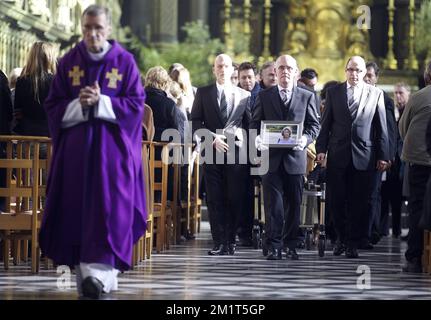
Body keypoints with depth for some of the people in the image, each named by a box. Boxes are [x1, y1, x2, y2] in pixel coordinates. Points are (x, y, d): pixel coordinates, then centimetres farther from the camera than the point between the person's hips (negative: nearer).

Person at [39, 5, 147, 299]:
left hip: (112, 146, -2)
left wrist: (100, 102, -14)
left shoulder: (125, 62, 1)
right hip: (76, 148, 2)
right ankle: (86, 275, 5)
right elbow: (54, 106, 6)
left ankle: (100, 272, -17)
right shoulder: (69, 62, 7)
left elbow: (136, 104, -3)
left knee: (109, 207, -11)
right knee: (77, 208, 0)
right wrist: (79, 105, -13)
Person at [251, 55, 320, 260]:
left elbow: (314, 124, 8)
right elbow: (255, 123, 9)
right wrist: (257, 138, -12)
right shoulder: (264, 96, 9)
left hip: (295, 157, 1)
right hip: (271, 157, 0)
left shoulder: (307, 97, 9)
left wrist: (306, 138, -12)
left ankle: (292, 245, 15)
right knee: (273, 204, -4)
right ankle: (275, 246, -2)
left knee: (294, 204, 5)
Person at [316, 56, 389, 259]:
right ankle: (341, 238, 20)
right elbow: (325, 124, 8)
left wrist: (382, 156, 1)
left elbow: (381, 127, 5)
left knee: (359, 202, 1)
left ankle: (353, 243, 9)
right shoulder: (333, 92, 8)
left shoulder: (376, 94, 6)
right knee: (336, 200, 3)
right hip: (338, 156, 1)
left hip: (364, 156, -1)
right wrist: (321, 148, -2)